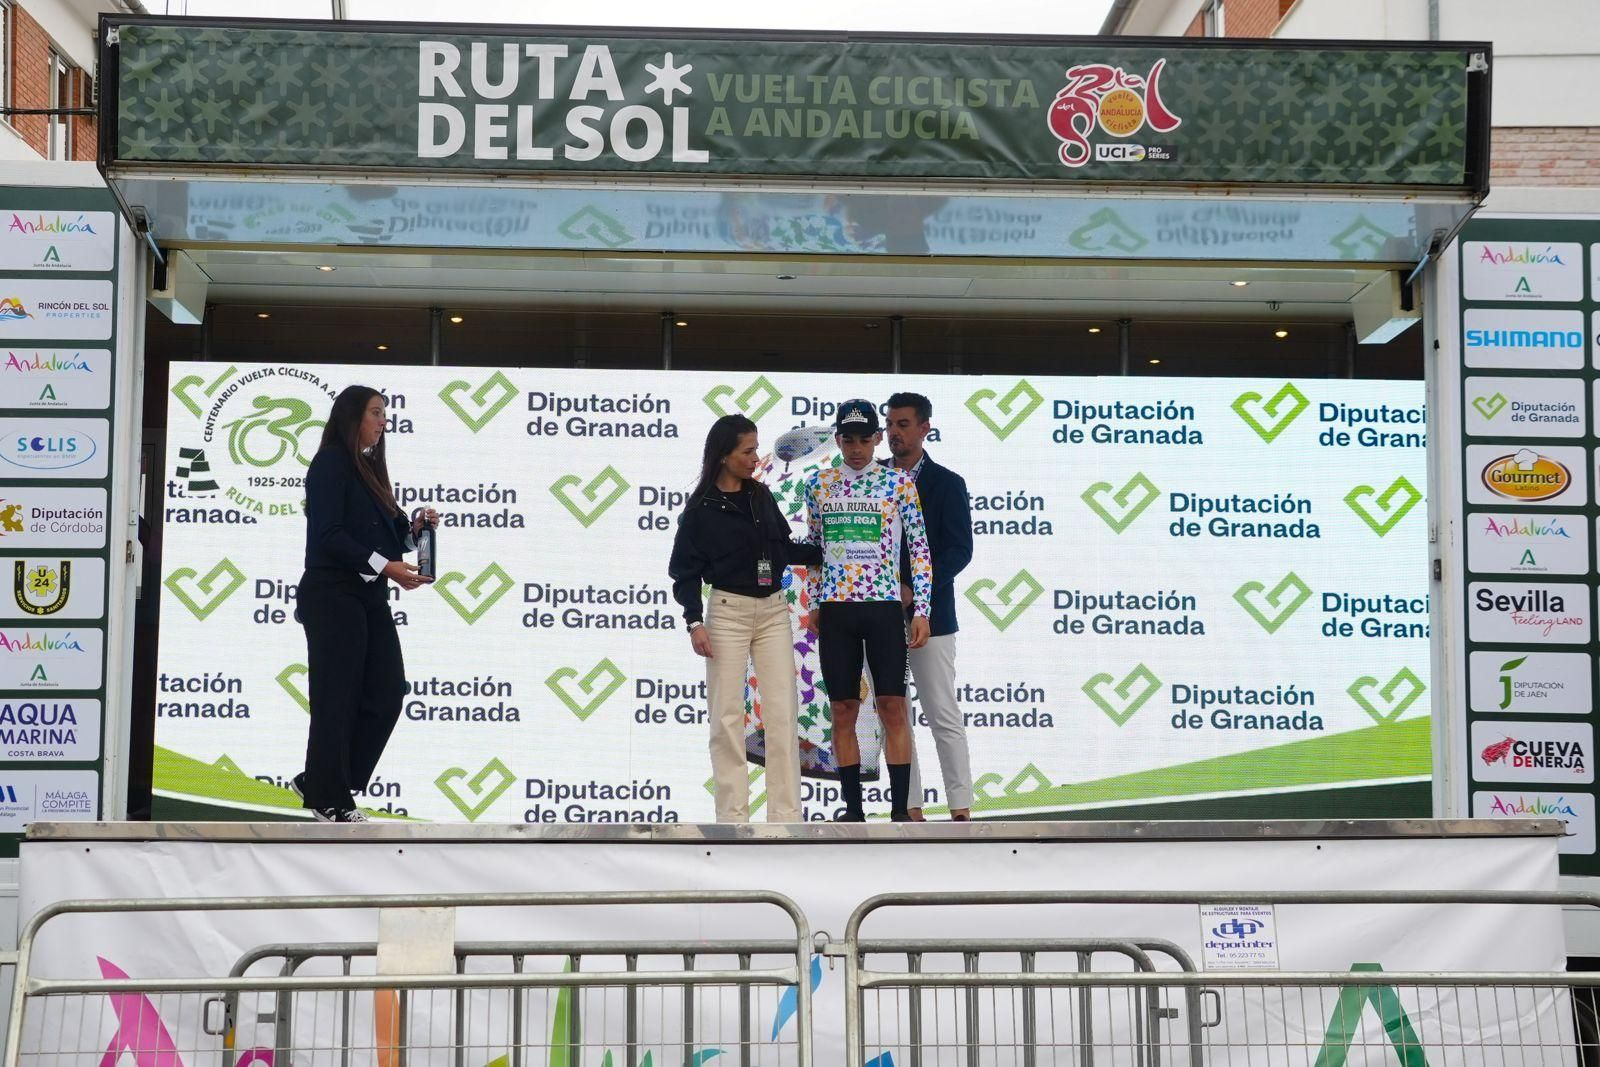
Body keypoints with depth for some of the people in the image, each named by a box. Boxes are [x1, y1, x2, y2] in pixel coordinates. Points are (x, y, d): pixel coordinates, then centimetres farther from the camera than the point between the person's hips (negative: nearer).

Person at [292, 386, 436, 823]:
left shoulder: (369, 468, 18)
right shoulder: (331, 463, -8)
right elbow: (330, 535, -17)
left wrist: (412, 527, -1)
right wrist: (385, 565, -21)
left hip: (370, 597, 8)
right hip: (333, 596, -8)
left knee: (387, 692, 3)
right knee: (337, 700, -2)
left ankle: (320, 782, 13)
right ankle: (329, 800, 8)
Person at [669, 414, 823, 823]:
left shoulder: (761, 495, 8)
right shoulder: (701, 509, -4)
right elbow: (686, 570, -3)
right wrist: (695, 621, -13)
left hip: (773, 611, 4)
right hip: (728, 611, -4)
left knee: (783, 714, -2)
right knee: (728, 716, -1)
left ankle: (786, 816, 0)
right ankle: (732, 816, 3)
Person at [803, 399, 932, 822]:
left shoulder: (899, 482, 1)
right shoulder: (818, 484, 9)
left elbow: (918, 547, 1)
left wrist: (921, 609, -4)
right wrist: (814, 604, 12)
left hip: (885, 607, -2)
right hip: (836, 609, 2)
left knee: (893, 707, -4)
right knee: (843, 711, 3)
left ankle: (900, 810, 1)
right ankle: (853, 810, 10)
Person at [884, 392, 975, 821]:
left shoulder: (947, 483, 0)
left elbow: (959, 550, -7)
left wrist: (914, 591, -17)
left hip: (928, 612, -4)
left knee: (944, 715, -3)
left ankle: (961, 809, 0)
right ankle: (910, 808, 11)